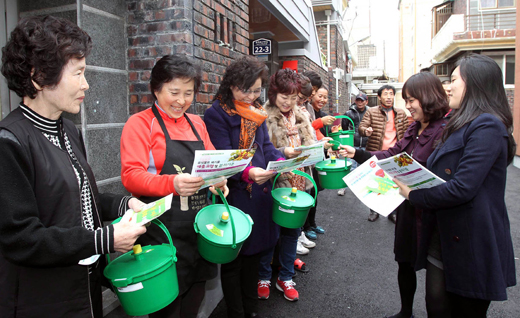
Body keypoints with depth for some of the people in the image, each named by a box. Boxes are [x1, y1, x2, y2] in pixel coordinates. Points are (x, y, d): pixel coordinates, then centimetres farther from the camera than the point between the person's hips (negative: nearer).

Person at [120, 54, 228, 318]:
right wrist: (172, 183, -32)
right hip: (163, 230, -5)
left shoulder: (197, 124, 13)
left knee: (195, 296, 16)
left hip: (199, 225, 6)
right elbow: (131, 176, -14)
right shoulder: (140, 124, -6)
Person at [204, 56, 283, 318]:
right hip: (234, 196, -7)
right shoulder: (216, 114, -12)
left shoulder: (257, 111, 10)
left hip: (260, 192, 7)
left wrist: (280, 161, -10)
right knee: (233, 260, 8)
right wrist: (247, 173, -36)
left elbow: (266, 146, 10)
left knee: (254, 252, 19)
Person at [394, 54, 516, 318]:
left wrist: (414, 195, -12)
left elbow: (462, 188, -25)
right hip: (442, 237, 8)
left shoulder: (487, 127, -17)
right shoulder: (462, 125, 15)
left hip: (471, 246, -8)